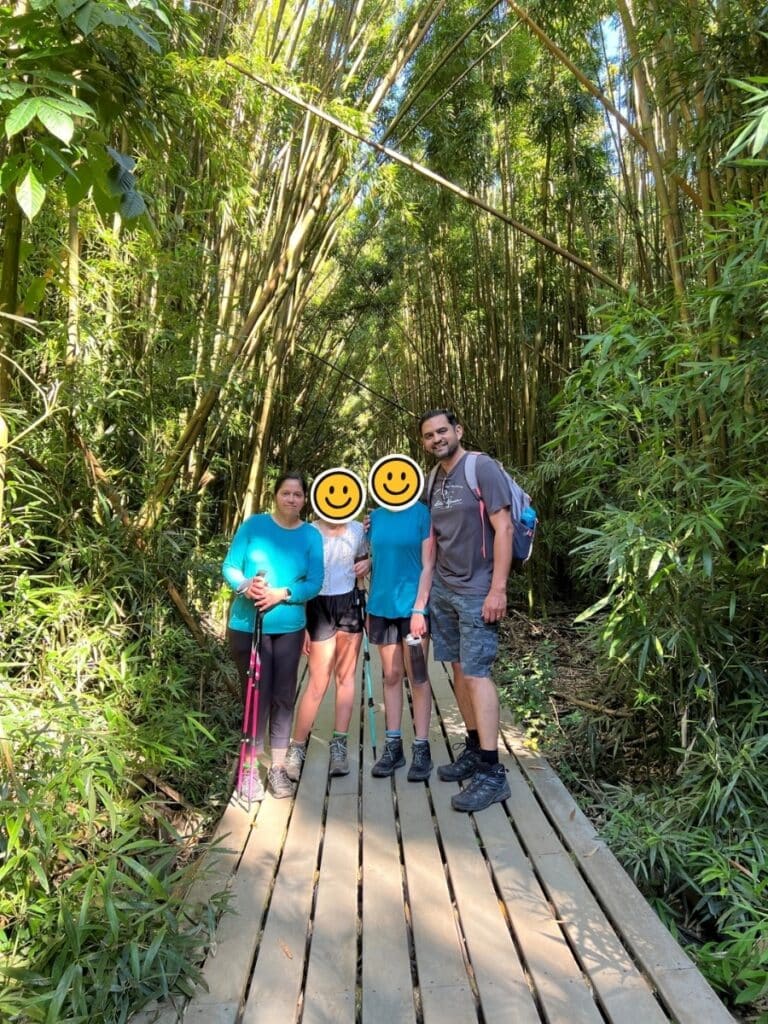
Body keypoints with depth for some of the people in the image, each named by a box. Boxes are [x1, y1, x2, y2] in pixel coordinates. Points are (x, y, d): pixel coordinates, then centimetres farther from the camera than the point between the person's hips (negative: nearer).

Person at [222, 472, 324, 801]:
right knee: (256, 696, 3)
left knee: (282, 697, 9)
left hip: (289, 628, 2)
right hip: (247, 625, -2)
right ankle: (251, 768, 19)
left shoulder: (311, 536, 0)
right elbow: (230, 566, -3)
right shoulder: (254, 525, -3)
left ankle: (278, 768, 23)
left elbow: (314, 583, -6)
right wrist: (245, 586, -24)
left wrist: (281, 594, -22)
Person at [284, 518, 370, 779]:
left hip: (349, 605, 4)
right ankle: (296, 749, 13)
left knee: (345, 676, 7)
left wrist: (368, 563, -3)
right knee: (317, 684, -1)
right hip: (319, 608, -4)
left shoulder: (357, 530, 5)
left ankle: (339, 745, 17)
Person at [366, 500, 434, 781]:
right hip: (382, 606, 4)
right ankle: (393, 745, 20)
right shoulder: (376, 516, 8)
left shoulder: (422, 513, -6)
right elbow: (375, 562, 13)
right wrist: (369, 608, 11)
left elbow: (428, 566, -8)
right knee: (391, 676, 11)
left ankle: (421, 748, 13)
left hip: (412, 606, -4)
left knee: (417, 678, 3)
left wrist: (419, 609, -14)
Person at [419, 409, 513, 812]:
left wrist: (498, 589, -18)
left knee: (476, 674, -7)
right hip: (442, 591, 7)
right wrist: (429, 586, 14)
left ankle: (492, 772, 0)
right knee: (459, 670, 11)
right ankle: (474, 750, 25)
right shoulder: (435, 480, 12)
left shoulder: (483, 468, -9)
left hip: (475, 593, -7)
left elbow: (503, 528, -14)